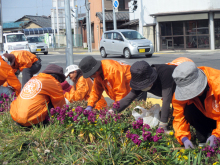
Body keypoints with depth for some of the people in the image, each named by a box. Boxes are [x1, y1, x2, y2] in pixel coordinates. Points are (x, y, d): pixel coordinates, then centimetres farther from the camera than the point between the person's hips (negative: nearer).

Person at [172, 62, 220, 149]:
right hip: (206, 117, 5)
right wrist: (184, 138, -31)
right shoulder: (182, 92, -21)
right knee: (188, 110, -26)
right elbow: (179, 116, -16)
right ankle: (204, 141, -12)